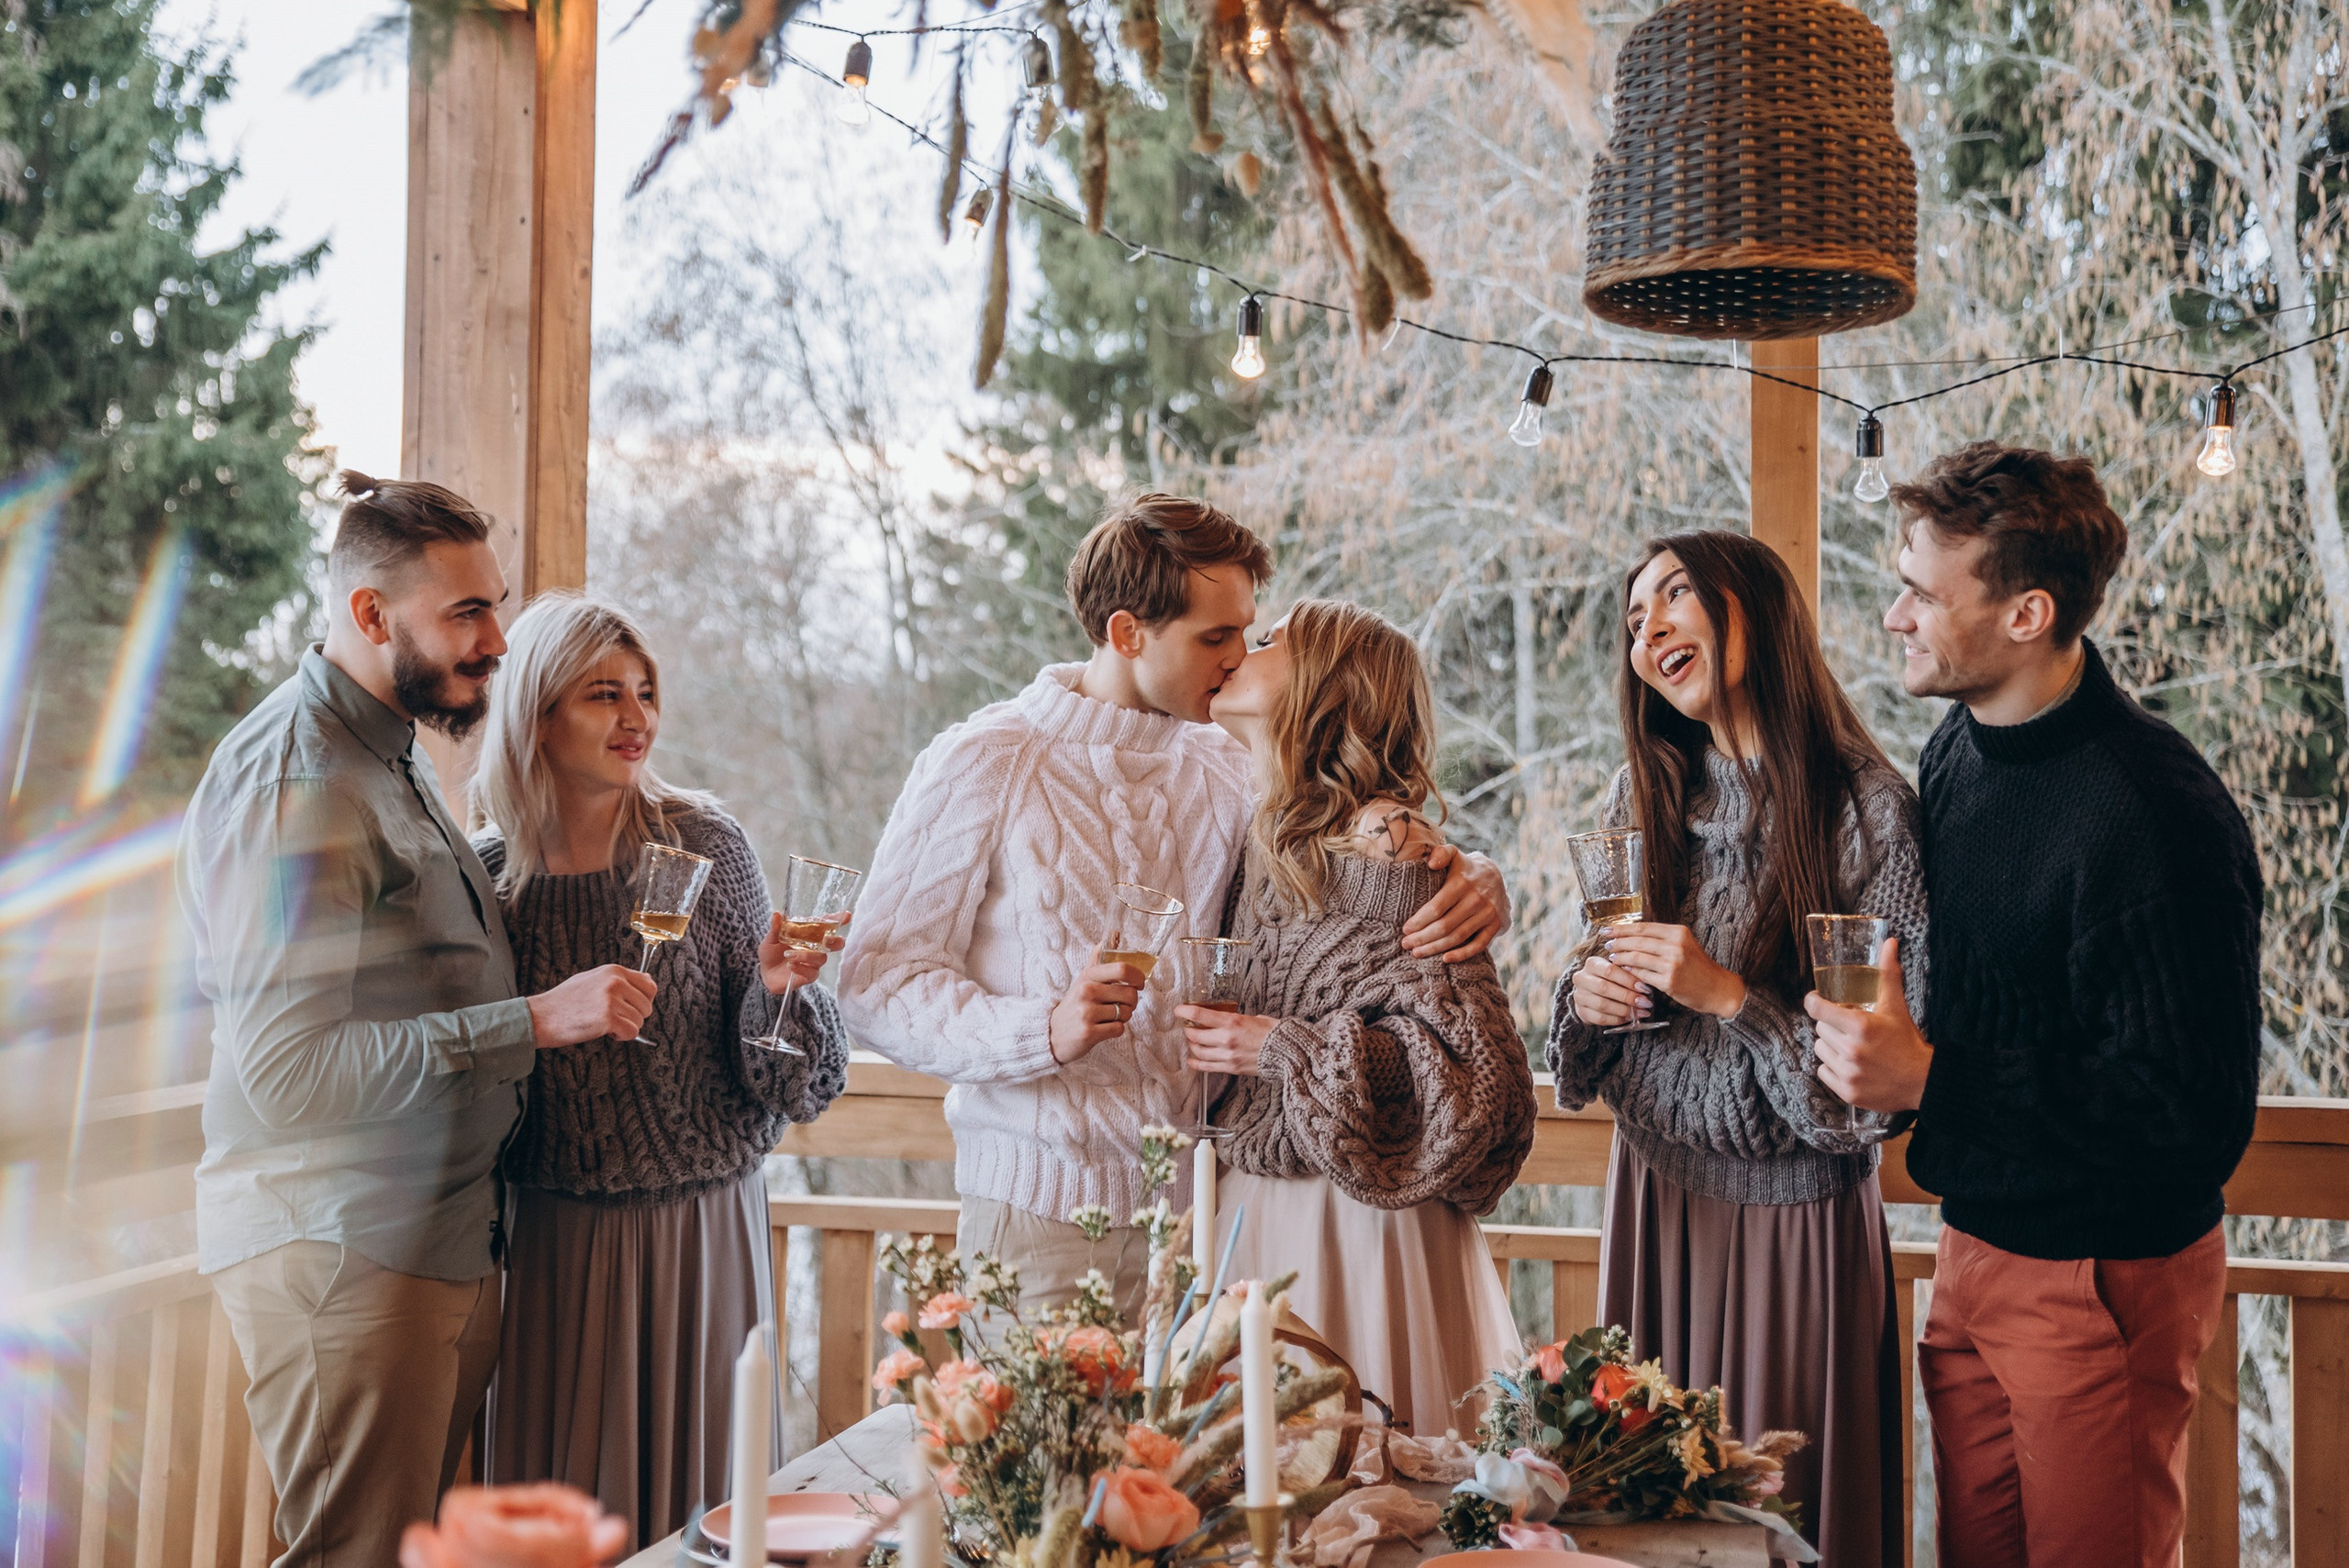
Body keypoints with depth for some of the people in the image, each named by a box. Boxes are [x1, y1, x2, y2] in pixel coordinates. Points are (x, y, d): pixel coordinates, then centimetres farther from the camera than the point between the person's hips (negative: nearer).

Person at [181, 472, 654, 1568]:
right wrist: (535, 1021, -24)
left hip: (445, 1237, 9)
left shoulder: (391, 755, 16)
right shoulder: (294, 785, -16)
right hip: (342, 1255, -9)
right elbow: (288, 1070, -24)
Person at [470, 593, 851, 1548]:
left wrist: (777, 989, -22)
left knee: (692, 1494, 9)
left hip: (700, 1222, -1)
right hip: (552, 1241, 1)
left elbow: (784, 1083, -5)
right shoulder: (489, 871, -2)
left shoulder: (702, 844, -6)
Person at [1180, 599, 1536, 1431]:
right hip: (1247, 1207, 7)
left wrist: (1286, 1052, -17)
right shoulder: (1258, 838, 10)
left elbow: (1472, 1059, -16)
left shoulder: (1384, 845, -14)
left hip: (1355, 1221, -7)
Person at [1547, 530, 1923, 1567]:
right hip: (1653, 1198, 5)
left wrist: (1732, 998, -21)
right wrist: (1586, 997, -7)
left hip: (1794, 1219, -5)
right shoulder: (1643, 799, 5)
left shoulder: (1868, 809, -13)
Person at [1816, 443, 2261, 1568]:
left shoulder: (2156, 816, -24)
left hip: (2106, 1280, -8)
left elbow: (2195, 1118, -25)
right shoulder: (1959, 749, 4)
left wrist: (1933, 1081, -24)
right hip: (1976, 1245, 8)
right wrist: (1880, 1038, 1)